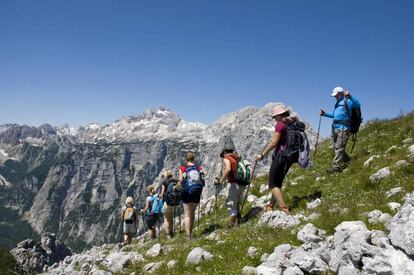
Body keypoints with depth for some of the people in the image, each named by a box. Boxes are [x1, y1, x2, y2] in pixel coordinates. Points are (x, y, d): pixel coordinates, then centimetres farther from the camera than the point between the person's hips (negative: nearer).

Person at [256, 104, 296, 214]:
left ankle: (284, 209, -13)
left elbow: (274, 143, -17)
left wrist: (262, 154, -13)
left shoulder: (280, 124, -11)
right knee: (278, 182, 18)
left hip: (281, 155, -8)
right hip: (291, 156, 8)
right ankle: (270, 206, 26)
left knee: (273, 184, -2)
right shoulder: (294, 123, 10)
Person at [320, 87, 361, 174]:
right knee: (335, 147, 10)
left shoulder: (347, 101, -4)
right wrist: (324, 113, 22)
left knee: (339, 147, -14)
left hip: (343, 128, -9)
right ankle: (347, 160, 26)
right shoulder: (337, 103, 23)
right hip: (335, 127, 9)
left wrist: (349, 96, -36)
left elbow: (357, 105, -23)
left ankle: (336, 166, -17)